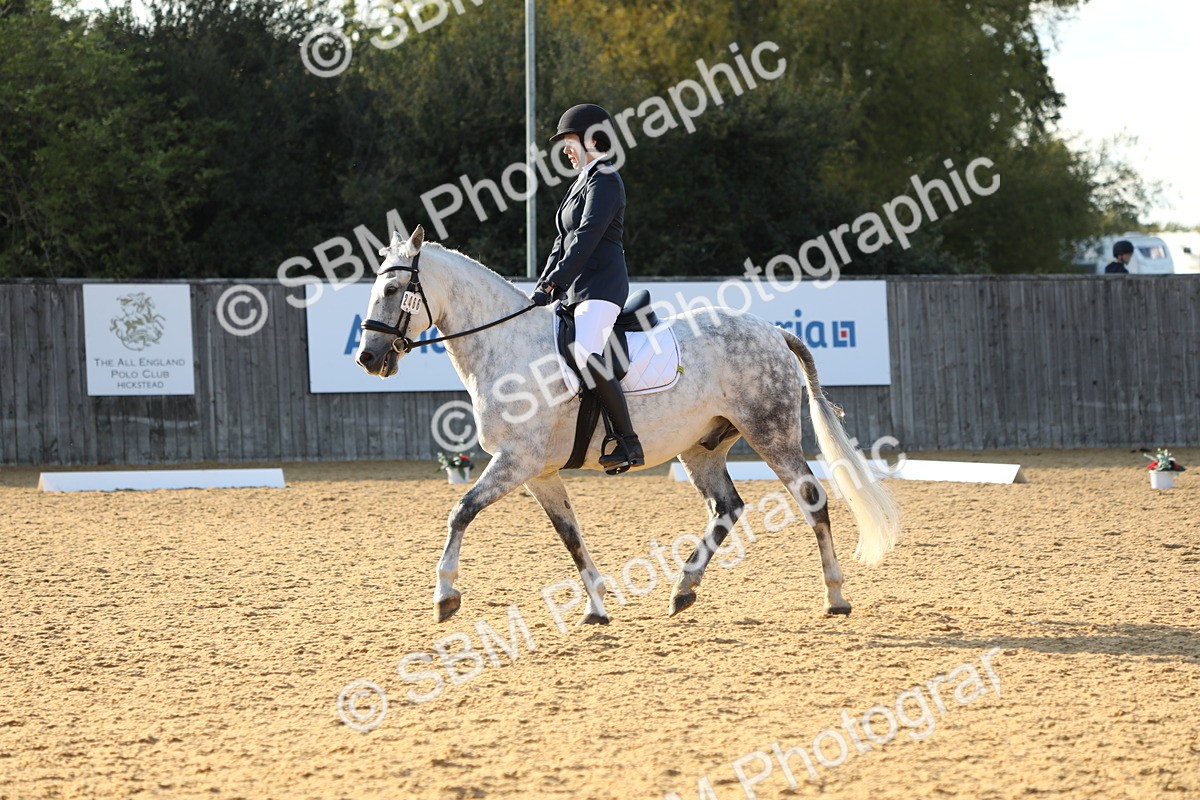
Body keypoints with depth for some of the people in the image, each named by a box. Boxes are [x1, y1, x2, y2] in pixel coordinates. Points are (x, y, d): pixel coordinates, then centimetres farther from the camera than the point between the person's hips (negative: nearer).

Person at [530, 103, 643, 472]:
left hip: (601, 287, -11)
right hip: (577, 290, 11)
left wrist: (554, 282, -23)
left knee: (585, 354, -30)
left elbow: (586, 238, -19)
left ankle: (629, 443, -30)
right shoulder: (583, 182, 22)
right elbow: (565, 241, 22)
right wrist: (543, 288, 11)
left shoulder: (604, 181, -8)